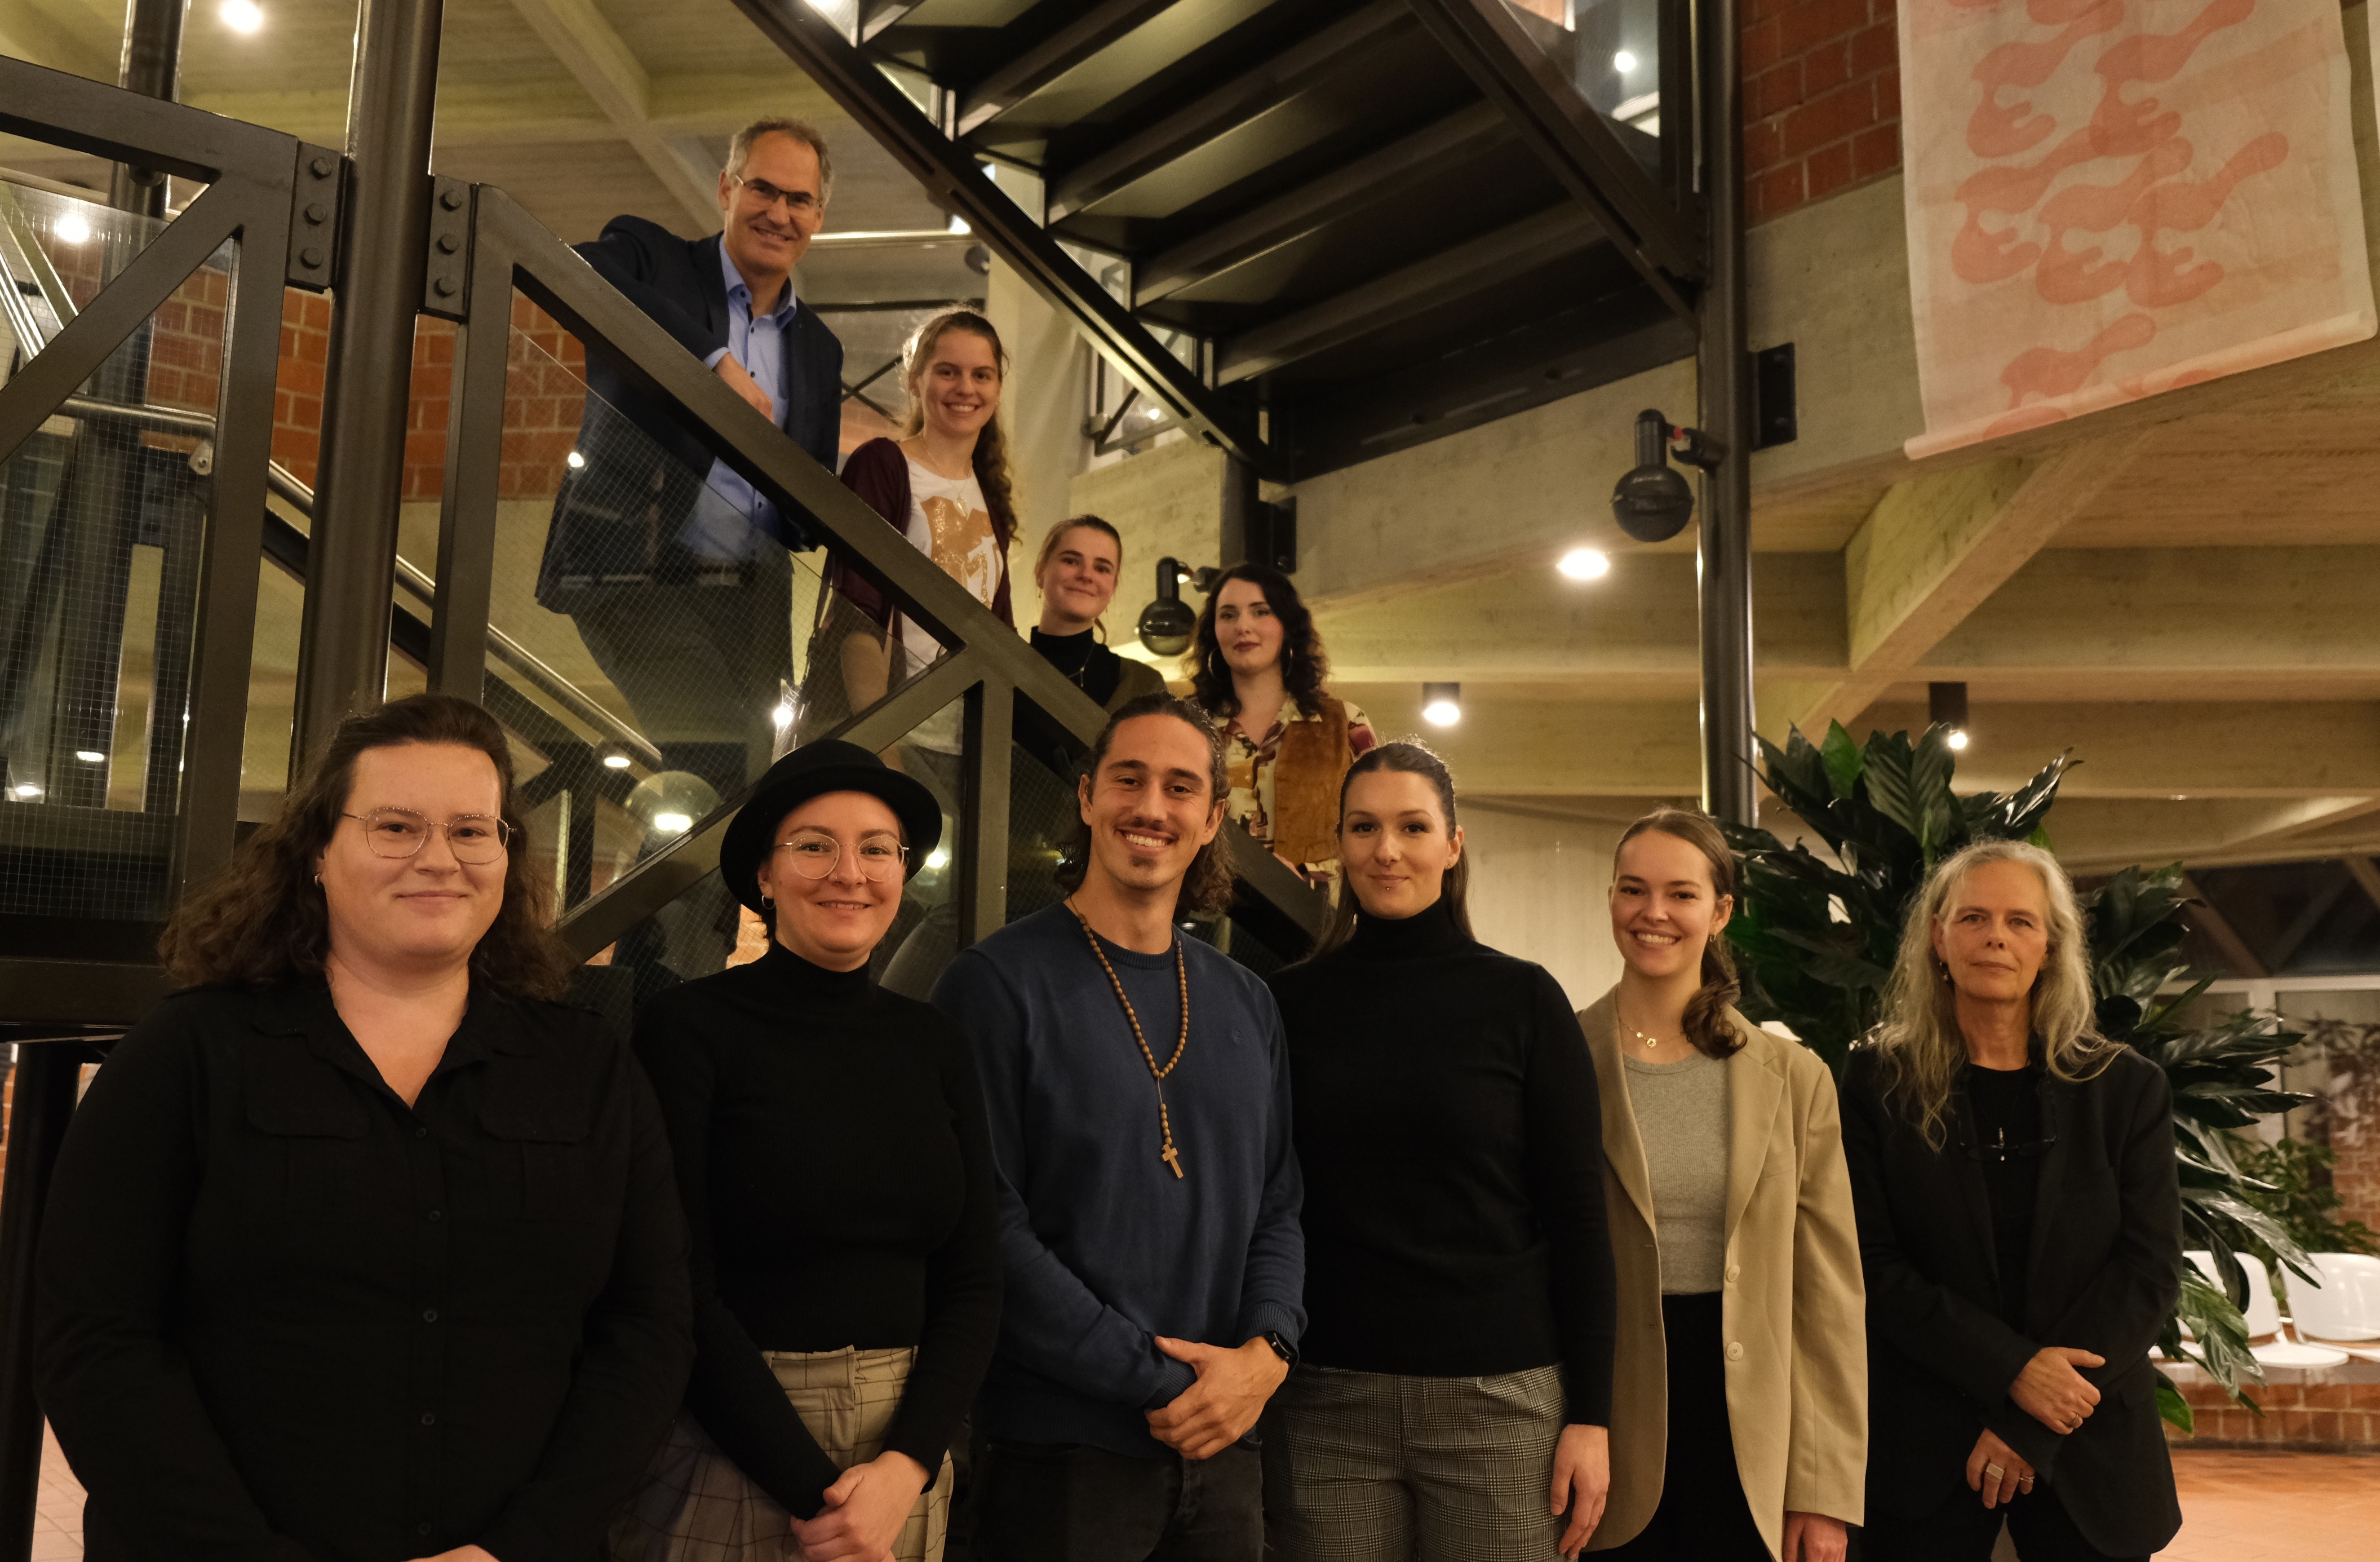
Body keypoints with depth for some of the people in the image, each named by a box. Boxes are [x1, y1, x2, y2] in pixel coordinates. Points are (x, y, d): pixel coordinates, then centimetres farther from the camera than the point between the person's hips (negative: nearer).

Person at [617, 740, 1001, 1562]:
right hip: (726, 1455, -4)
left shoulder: (935, 1046, 4)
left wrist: (905, 1468, -12)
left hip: (904, 1454, 4)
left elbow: (972, 1281, 2)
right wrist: (814, 1491, -14)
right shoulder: (687, 1029, -9)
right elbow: (678, 1293, -12)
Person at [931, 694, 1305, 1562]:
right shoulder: (997, 984, -9)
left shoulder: (1246, 1004, 9)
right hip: (1056, 1454, -5)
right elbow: (989, 1228, -15)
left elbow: (1276, 1206, 10)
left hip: (1222, 1447, 5)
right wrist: (1162, 1380, -16)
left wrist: (1266, 1352, -8)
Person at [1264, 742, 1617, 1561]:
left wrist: (1591, 1415, -5)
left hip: (1501, 1398, -1)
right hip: (1326, 1402, 1)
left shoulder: (1522, 999, 0)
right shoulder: (1292, 1001, 5)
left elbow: (1577, 1218, 0)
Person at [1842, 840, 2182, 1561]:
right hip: (1924, 1447, -1)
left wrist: (2029, 1428, -10)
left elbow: (2150, 1269, -3)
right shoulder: (1878, 1085, -1)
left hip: (2088, 1448, 1)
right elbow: (1874, 1266, -5)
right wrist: (2013, 1371, -16)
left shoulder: (2127, 1088, 2)